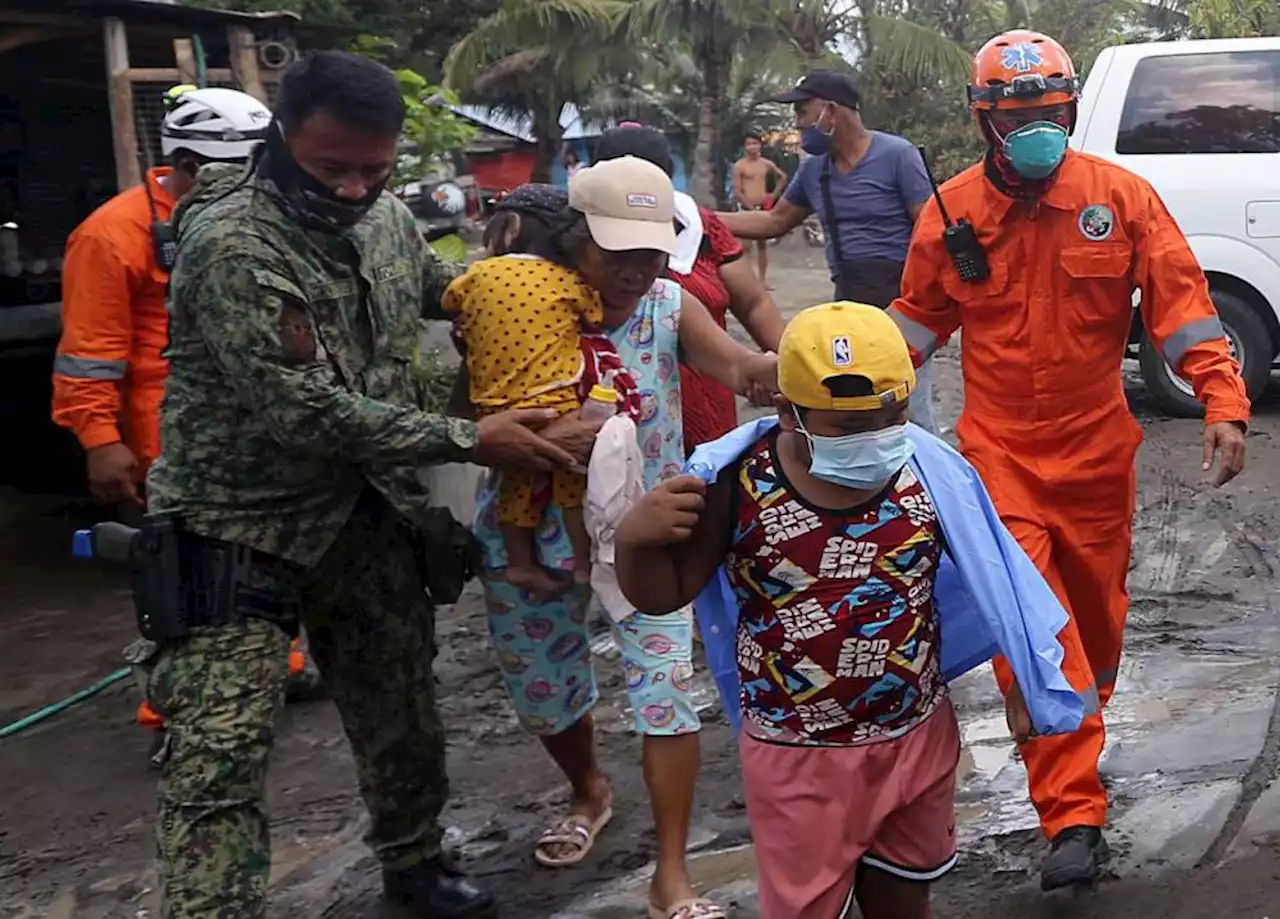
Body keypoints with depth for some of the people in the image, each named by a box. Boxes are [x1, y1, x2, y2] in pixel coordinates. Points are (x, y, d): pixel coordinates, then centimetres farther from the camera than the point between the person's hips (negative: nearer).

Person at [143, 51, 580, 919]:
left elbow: (441, 283, 25)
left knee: (402, 714, 19)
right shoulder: (230, 245, -23)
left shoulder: (387, 217, 0)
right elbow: (305, 412, -27)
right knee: (222, 757, -8)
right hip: (241, 526, -7)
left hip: (368, 513, 7)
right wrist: (470, 439, -22)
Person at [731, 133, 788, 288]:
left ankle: (762, 279, 14)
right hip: (746, 208, -5)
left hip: (763, 208, 5)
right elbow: (737, 192, -10)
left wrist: (774, 194, 13)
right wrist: (751, 207, -14)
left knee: (762, 244, 8)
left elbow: (782, 177, 24)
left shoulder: (766, 164, 7)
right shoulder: (739, 166, -6)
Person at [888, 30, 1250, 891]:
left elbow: (1180, 299, -9)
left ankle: (1079, 739, 48)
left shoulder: (1121, 196, -7)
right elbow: (919, 317, 9)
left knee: (1095, 608, 17)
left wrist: (1223, 400, -18)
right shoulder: (950, 209, -4)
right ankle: (1076, 818, -6)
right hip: (1000, 451, -1)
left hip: (1096, 447, 1)